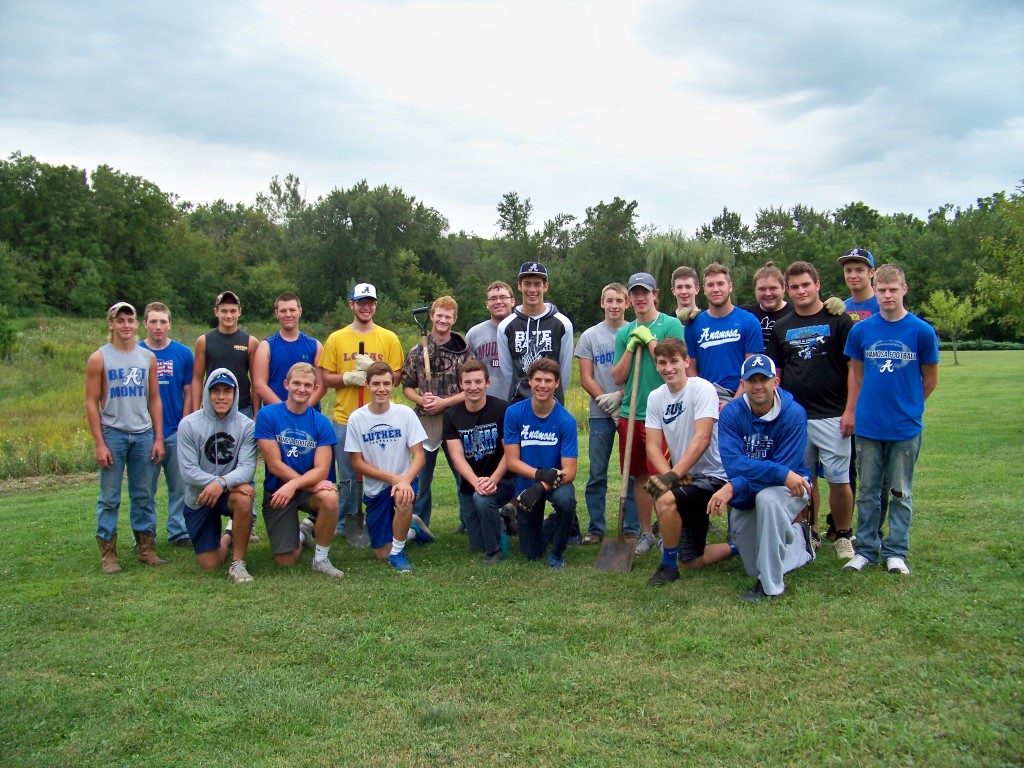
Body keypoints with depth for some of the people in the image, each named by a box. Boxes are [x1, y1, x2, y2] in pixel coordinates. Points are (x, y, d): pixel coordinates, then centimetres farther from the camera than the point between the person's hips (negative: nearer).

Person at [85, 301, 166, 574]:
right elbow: (91, 403, -3)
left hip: (143, 434, 3)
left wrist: (158, 438, 5)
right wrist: (99, 443, -9)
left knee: (144, 496, 8)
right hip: (113, 433, -3)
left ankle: (146, 548, 16)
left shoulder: (148, 358, 9)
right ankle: (108, 553, 8)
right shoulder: (99, 359, -1)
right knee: (109, 498, 1)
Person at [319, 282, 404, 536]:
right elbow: (325, 378, 4)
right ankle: (344, 525, 19)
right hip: (345, 419, 0)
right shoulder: (336, 339, 5)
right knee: (347, 477, 7)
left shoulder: (389, 338, 5)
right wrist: (348, 377, -13)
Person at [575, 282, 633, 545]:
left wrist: (619, 395, -12)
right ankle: (596, 528, 13)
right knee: (597, 474, 4)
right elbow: (586, 378, 4)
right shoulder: (590, 336, 7)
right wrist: (606, 401, -5)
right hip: (600, 414, 1)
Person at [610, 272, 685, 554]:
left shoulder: (671, 325, -2)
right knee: (640, 476, 11)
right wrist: (631, 346, -3)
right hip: (630, 414, 5)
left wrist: (650, 340, -10)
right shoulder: (624, 333, 12)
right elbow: (618, 377, 7)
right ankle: (645, 533, 22)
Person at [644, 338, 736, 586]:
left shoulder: (702, 389, -15)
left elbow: (702, 439, -24)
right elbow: (653, 446, -2)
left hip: (712, 477, -7)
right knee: (692, 562, 9)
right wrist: (669, 475, -20)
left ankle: (668, 565, -11)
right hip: (686, 480, 7)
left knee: (666, 499, -33)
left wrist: (672, 475, -29)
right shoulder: (656, 397, 3)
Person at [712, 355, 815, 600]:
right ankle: (798, 537, 41)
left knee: (767, 499, -39)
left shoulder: (793, 413, -21)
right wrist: (782, 473, -40)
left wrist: (733, 487, -33)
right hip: (746, 499, 4)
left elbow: (787, 466, -26)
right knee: (755, 569, 11)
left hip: (790, 488, -4)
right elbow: (733, 464, -26)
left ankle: (771, 584, -25)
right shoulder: (731, 413, -15)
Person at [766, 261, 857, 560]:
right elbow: (774, 374, 13)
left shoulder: (838, 320, -1)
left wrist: (850, 409, -10)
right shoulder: (781, 328, 11)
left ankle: (843, 535, 16)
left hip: (832, 416, -3)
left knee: (839, 479, -1)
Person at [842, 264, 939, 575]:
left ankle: (896, 552, 19)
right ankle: (866, 549, 21)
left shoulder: (922, 331, -6)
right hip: (868, 426, 2)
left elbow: (930, 380, 4)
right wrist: (864, 408, 7)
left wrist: (907, 405, 9)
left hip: (906, 427, -1)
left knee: (901, 493, 9)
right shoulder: (861, 330, -1)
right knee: (868, 491, 10)